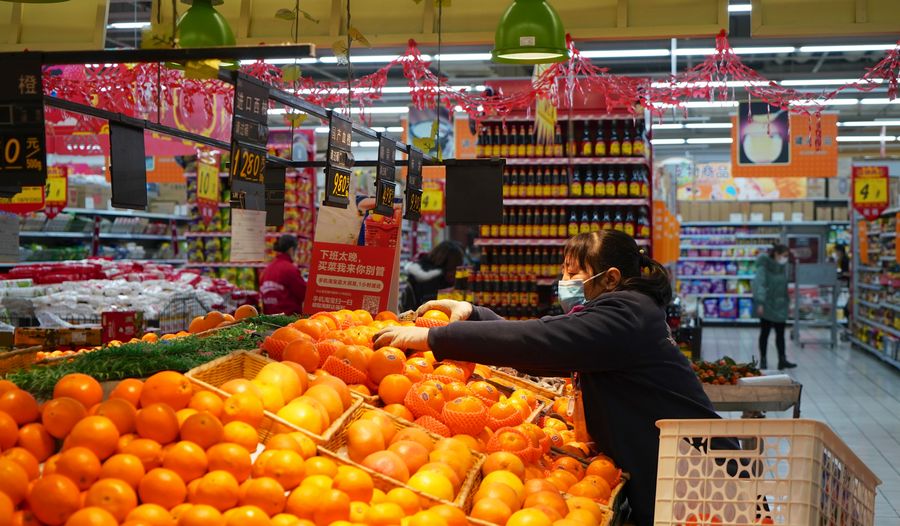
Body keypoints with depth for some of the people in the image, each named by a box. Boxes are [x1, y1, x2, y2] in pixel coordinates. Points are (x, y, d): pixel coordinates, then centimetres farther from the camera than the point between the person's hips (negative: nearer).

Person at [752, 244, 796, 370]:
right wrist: (760, 303, -26)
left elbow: (785, 285, 13)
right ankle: (763, 360, 14)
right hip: (767, 304, -5)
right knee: (765, 332, 5)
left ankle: (782, 360, 4)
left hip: (780, 305, 5)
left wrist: (787, 301, 12)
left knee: (780, 333, 3)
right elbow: (760, 284, -19)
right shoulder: (764, 266, -13)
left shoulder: (783, 266, 6)